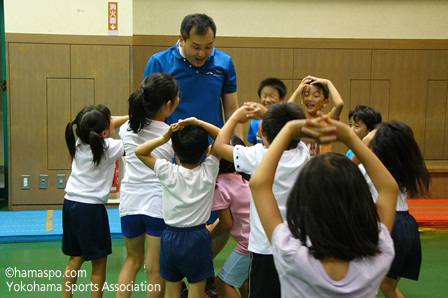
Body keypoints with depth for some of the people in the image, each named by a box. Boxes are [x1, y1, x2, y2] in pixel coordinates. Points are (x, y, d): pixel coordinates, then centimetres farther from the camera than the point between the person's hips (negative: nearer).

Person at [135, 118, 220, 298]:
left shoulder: (168, 173, -11)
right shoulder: (208, 172, -10)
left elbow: (140, 151, -1)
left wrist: (164, 138, -12)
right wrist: (198, 123, -13)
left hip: (171, 238, 1)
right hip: (198, 238, -1)